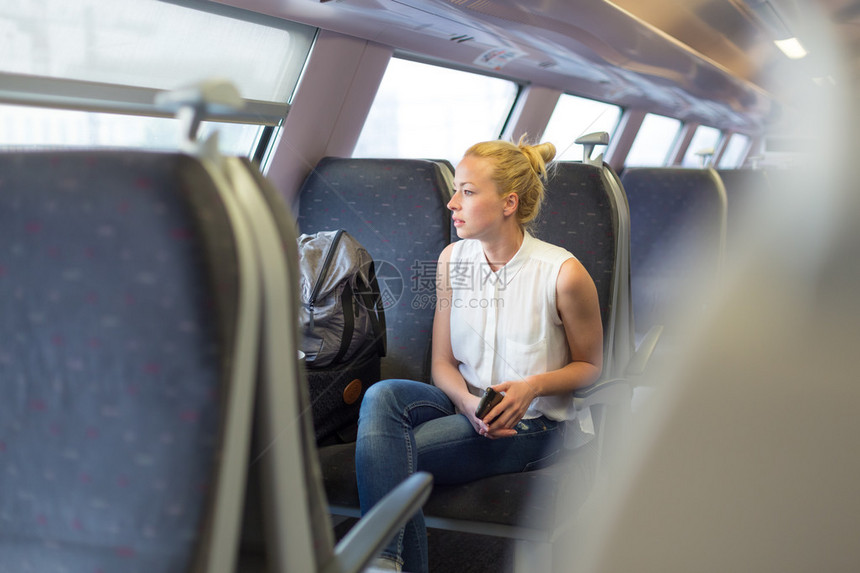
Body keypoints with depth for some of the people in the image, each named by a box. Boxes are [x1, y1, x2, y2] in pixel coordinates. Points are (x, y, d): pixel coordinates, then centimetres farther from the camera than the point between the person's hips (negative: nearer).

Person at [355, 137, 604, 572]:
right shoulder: (452, 260, 5)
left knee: (388, 453, -27)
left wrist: (533, 385, -17)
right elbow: (443, 364, 7)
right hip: (465, 405, 5)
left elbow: (589, 365, 3)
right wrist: (468, 402, -16)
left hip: (530, 424, -5)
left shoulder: (563, 273, -11)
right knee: (382, 396, -30)